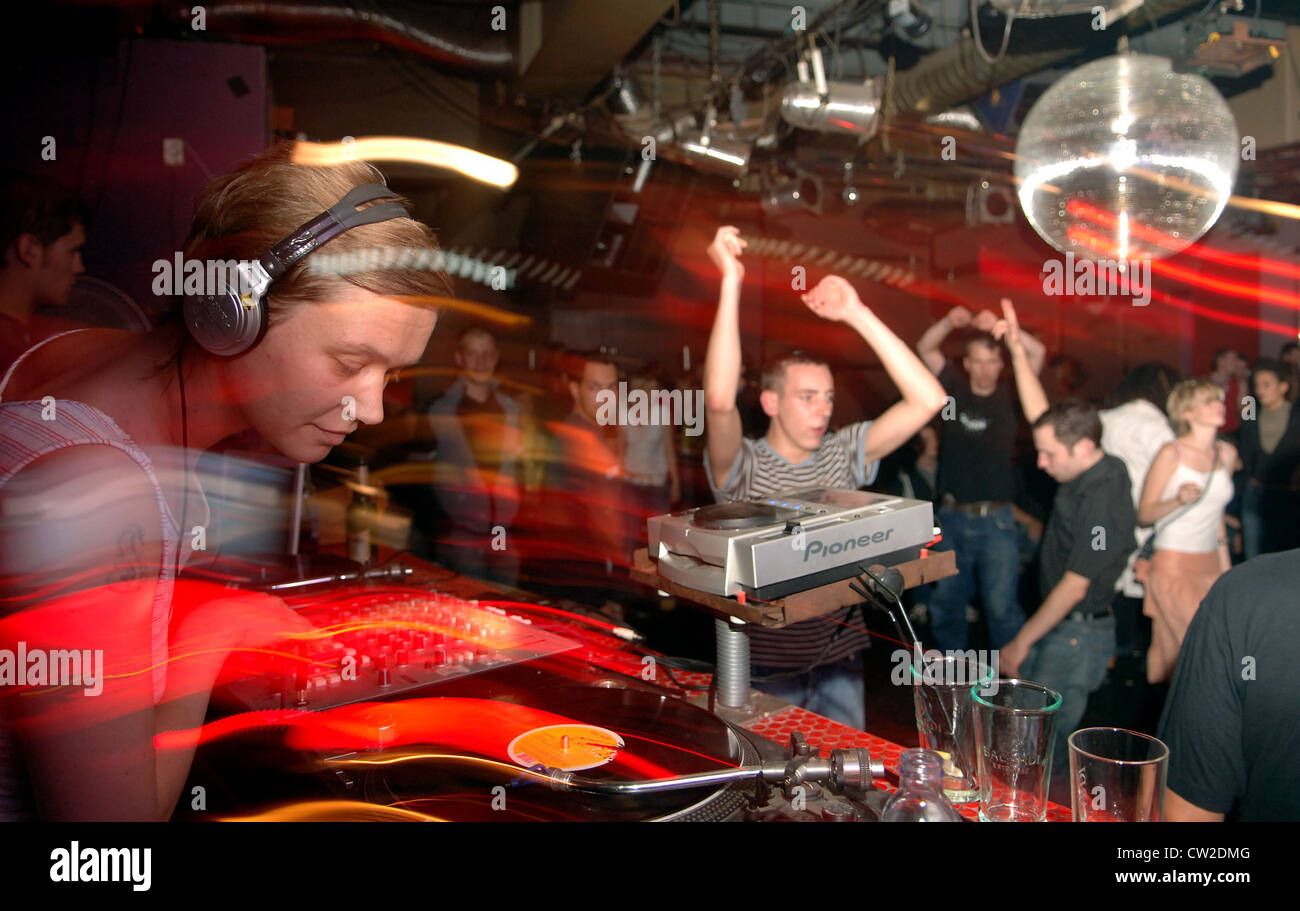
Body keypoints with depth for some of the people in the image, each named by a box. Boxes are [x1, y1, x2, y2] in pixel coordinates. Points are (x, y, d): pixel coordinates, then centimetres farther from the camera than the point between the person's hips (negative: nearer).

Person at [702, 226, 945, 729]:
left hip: (839, 659, 4)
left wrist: (856, 313, -14)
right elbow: (719, 400, -32)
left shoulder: (843, 453, 0)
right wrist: (730, 282, -31)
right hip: (767, 670, -3)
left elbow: (927, 400, -9)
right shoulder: (743, 466, -11)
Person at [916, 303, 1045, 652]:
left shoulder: (1009, 398, 2)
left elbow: (1037, 353, -9)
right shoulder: (955, 391, 6)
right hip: (952, 517, 2)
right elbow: (925, 349, -1)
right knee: (946, 601, 13)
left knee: (1002, 605, -4)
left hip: (996, 519, -2)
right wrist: (950, 323, -19)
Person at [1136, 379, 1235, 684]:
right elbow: (1143, 514, -7)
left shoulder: (1227, 453, 10)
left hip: (1210, 567, 6)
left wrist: (1226, 568, 21)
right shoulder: (1172, 454, -9)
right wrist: (1178, 501, -25)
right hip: (1174, 567, -6)